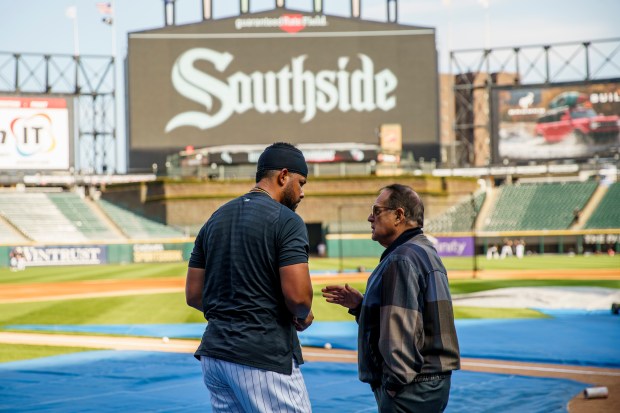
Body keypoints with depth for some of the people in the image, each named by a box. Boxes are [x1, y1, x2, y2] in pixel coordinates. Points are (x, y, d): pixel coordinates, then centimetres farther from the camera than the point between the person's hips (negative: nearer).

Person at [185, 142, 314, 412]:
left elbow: (193, 295, 12)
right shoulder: (286, 220, -9)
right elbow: (297, 295, -18)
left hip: (215, 354, 8)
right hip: (264, 359, -7)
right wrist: (304, 316, 2)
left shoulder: (216, 219, 13)